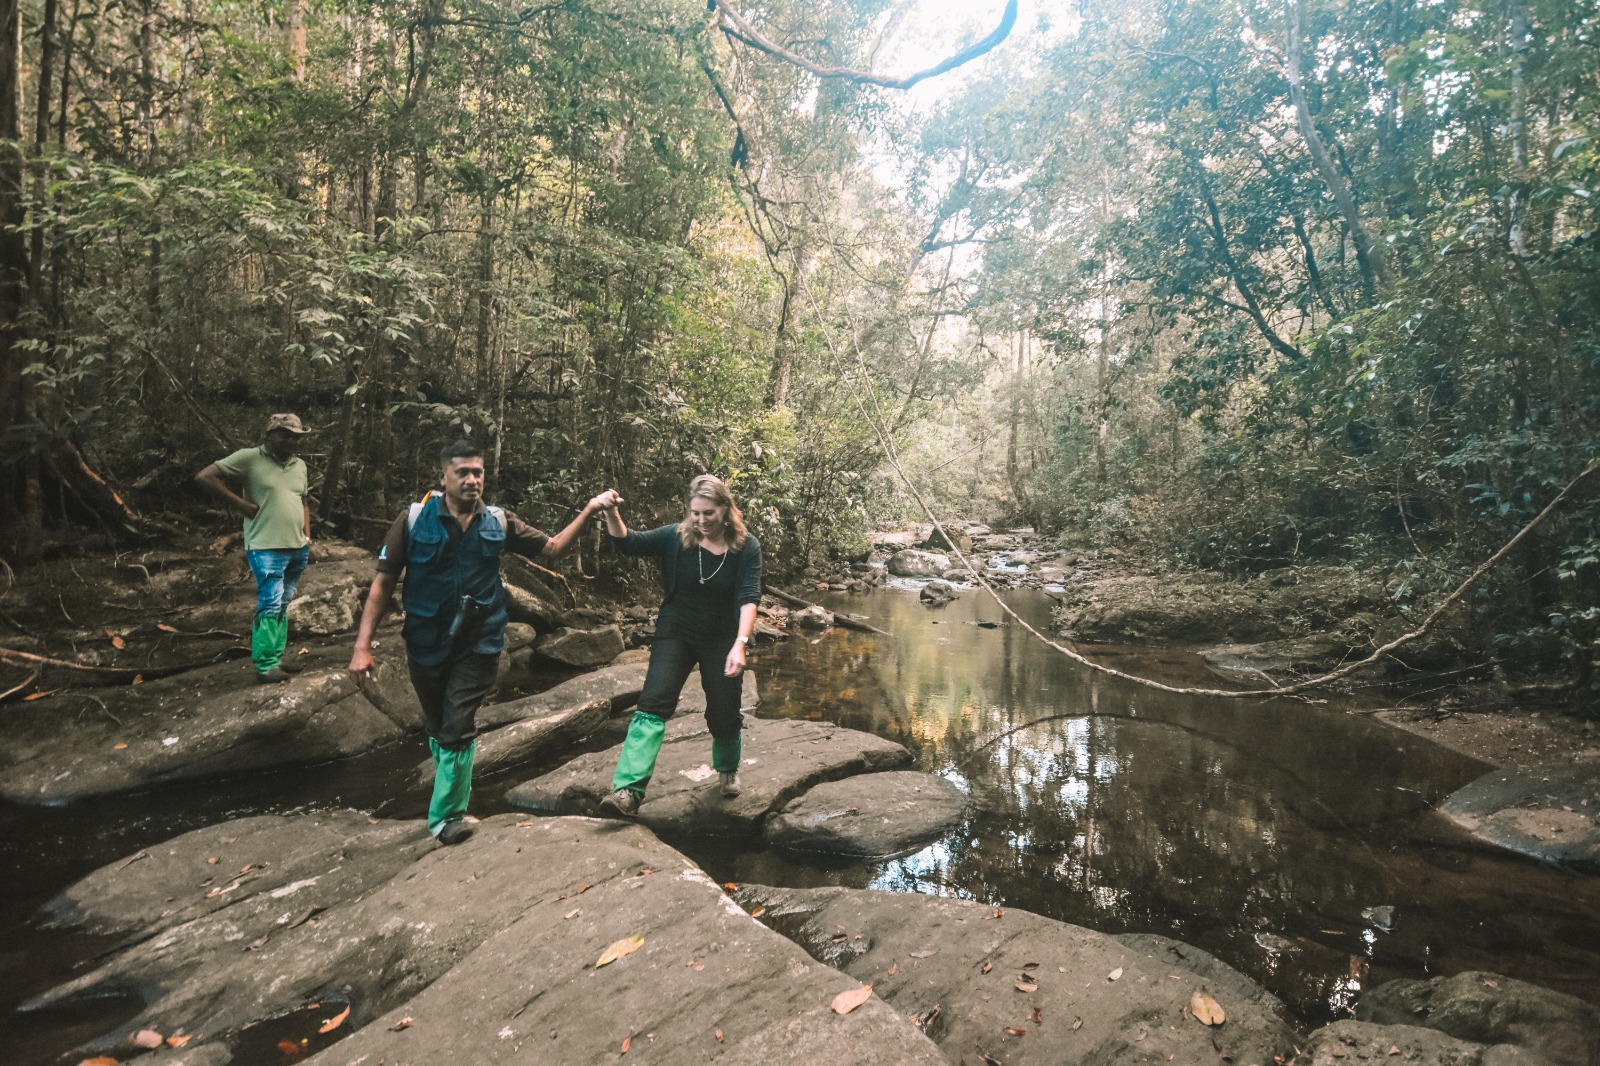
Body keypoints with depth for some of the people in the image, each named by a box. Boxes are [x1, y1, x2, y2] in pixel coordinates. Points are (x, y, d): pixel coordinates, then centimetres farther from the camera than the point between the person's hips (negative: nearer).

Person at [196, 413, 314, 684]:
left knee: (283, 605, 14)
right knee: (271, 605, -6)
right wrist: (243, 505, -13)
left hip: (298, 548, 7)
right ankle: (265, 666, 1)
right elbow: (204, 477, -11)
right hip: (266, 548, -7)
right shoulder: (250, 458, -8)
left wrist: (307, 537, 12)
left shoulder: (300, 465, 13)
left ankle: (277, 656, 23)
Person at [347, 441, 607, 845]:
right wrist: (363, 645, -10)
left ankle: (446, 815, 13)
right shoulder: (415, 519, -9)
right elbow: (384, 582, -6)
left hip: (478, 645, 0)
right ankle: (453, 789, 44)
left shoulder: (498, 522, -3)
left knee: (457, 731, -6)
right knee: (437, 730, 18)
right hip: (426, 645, 1)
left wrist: (588, 512, -5)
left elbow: (552, 547, 6)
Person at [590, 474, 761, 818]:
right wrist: (611, 512, -32)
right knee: (652, 705, -15)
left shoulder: (747, 547, -13)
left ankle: (727, 770, 43)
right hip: (675, 634, 1)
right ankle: (628, 791, -19)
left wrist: (740, 644, -35)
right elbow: (628, 543, -12)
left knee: (725, 714, 11)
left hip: (721, 640, 0)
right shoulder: (676, 537, -10)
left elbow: (748, 597, -22)